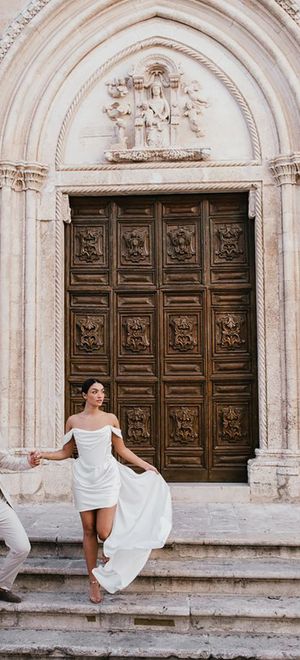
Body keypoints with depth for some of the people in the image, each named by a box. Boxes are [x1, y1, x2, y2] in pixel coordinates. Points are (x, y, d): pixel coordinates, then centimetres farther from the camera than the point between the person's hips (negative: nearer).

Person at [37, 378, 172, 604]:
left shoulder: (110, 418, 0)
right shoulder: (73, 421, 1)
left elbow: (122, 450, 8)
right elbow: (66, 452, 8)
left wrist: (145, 465, 5)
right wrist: (43, 454, -5)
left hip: (107, 478, -1)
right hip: (84, 481, 1)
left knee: (103, 532, -9)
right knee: (89, 531, 6)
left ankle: (110, 554, 28)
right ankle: (94, 582, 20)